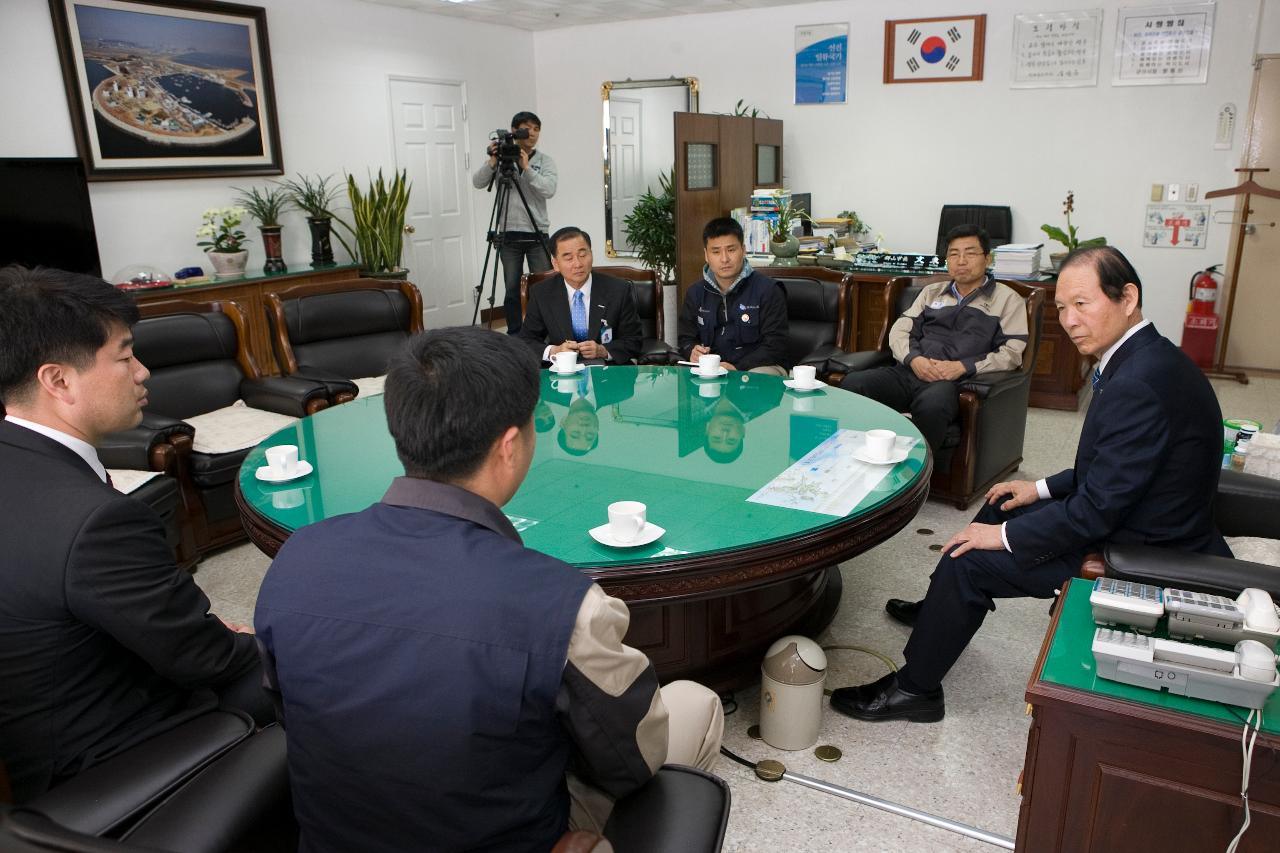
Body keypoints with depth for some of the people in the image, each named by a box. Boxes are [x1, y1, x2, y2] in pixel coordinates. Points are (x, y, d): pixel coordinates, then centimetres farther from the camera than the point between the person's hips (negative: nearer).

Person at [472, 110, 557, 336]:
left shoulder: (545, 160, 4)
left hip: (537, 234, 0)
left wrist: (526, 168, -18)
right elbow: (478, 183, -5)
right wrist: (493, 162, -19)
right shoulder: (501, 158, 5)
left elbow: (549, 190, -12)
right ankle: (514, 335, 14)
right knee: (512, 289, 4)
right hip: (508, 235, 0)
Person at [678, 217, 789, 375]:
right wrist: (692, 352, -9)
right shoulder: (695, 292, 11)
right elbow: (685, 339, 17)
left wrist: (737, 368, -22)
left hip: (760, 366, -3)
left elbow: (775, 345, -9)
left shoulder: (768, 290, -4)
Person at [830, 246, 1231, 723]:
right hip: (1137, 520, 10)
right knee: (1002, 506, 22)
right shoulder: (1148, 358, 2)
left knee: (968, 561, -10)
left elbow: (1098, 510, -27)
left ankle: (915, 688, 8)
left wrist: (1005, 537, -17)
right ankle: (941, 609, 41)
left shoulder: (1139, 385, -30)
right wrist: (1043, 488, 12)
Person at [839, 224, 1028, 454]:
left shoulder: (1007, 299, 14)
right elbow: (900, 330, 18)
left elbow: (1012, 352, 3)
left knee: (931, 404, -41)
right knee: (852, 384, -26)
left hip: (954, 381, -4)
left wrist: (963, 366, -11)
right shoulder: (931, 292, 28)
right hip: (910, 371, 4)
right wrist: (914, 359, -5)